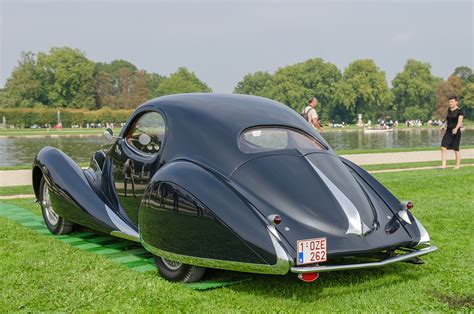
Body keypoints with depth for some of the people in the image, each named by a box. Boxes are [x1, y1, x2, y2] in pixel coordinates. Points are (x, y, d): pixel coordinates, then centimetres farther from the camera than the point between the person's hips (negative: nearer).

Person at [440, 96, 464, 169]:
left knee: (456, 149, 4)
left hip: (456, 132, -5)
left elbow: (460, 121, -21)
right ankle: (443, 164, -7)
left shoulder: (460, 111, -8)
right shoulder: (449, 110, 11)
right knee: (443, 147, -8)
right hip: (448, 131, 5)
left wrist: (456, 128, -35)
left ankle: (458, 165, 20)